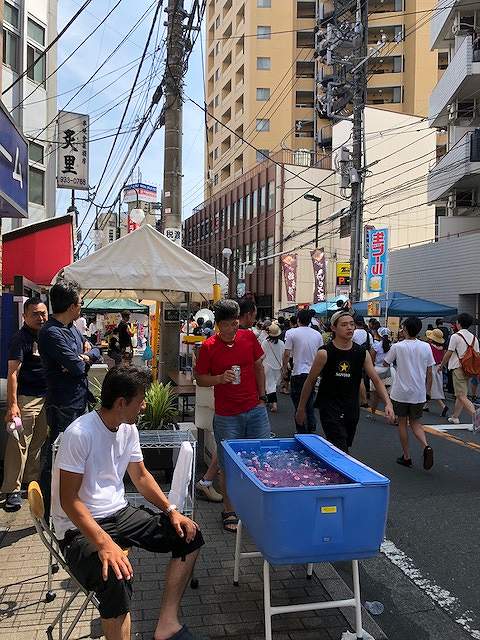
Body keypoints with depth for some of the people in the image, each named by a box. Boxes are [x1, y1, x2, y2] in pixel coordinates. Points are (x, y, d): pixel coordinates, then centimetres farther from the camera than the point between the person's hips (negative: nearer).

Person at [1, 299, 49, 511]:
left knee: (38, 443, 15)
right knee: (19, 444, -5)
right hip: (26, 398, -7)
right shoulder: (20, 339, -10)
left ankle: (32, 480, 27)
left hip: (46, 398, 7)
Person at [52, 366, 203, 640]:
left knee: (189, 535, -3)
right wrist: (104, 543, -34)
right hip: (79, 527, -8)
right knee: (116, 579, -37)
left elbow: (141, 476, 13)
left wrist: (172, 511, -1)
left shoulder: (128, 429, 2)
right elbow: (68, 500, -23)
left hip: (119, 513, 8)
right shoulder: (80, 434, -23)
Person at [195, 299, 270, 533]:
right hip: (227, 415, -3)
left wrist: (262, 396, 9)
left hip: (255, 410, 3)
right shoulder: (208, 347, -9)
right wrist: (220, 378, -19)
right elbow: (200, 378, 0)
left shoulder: (249, 337, -1)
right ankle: (229, 511, 23)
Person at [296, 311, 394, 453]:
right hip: (330, 408, -5)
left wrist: (388, 403, -14)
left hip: (352, 408, 5)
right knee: (341, 453, -15)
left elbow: (376, 380, 1)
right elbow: (310, 381, -4)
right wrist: (301, 408, 1)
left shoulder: (362, 353, 0)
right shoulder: (325, 353, -12)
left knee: (344, 449, 17)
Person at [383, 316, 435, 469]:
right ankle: (426, 447, -9)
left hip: (401, 392, -3)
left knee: (402, 423, 11)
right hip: (419, 393, 3)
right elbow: (429, 373, 3)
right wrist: (427, 391, 13)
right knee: (416, 423, 16)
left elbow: (386, 363, 6)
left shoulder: (397, 347, -9)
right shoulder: (426, 347, -1)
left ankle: (406, 457, 16)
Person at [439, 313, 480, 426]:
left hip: (458, 367, -7)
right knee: (460, 394, 17)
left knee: (462, 396, -11)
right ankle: (455, 416, 24)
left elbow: (449, 353, -8)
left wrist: (441, 365, 7)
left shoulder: (455, 336, -9)